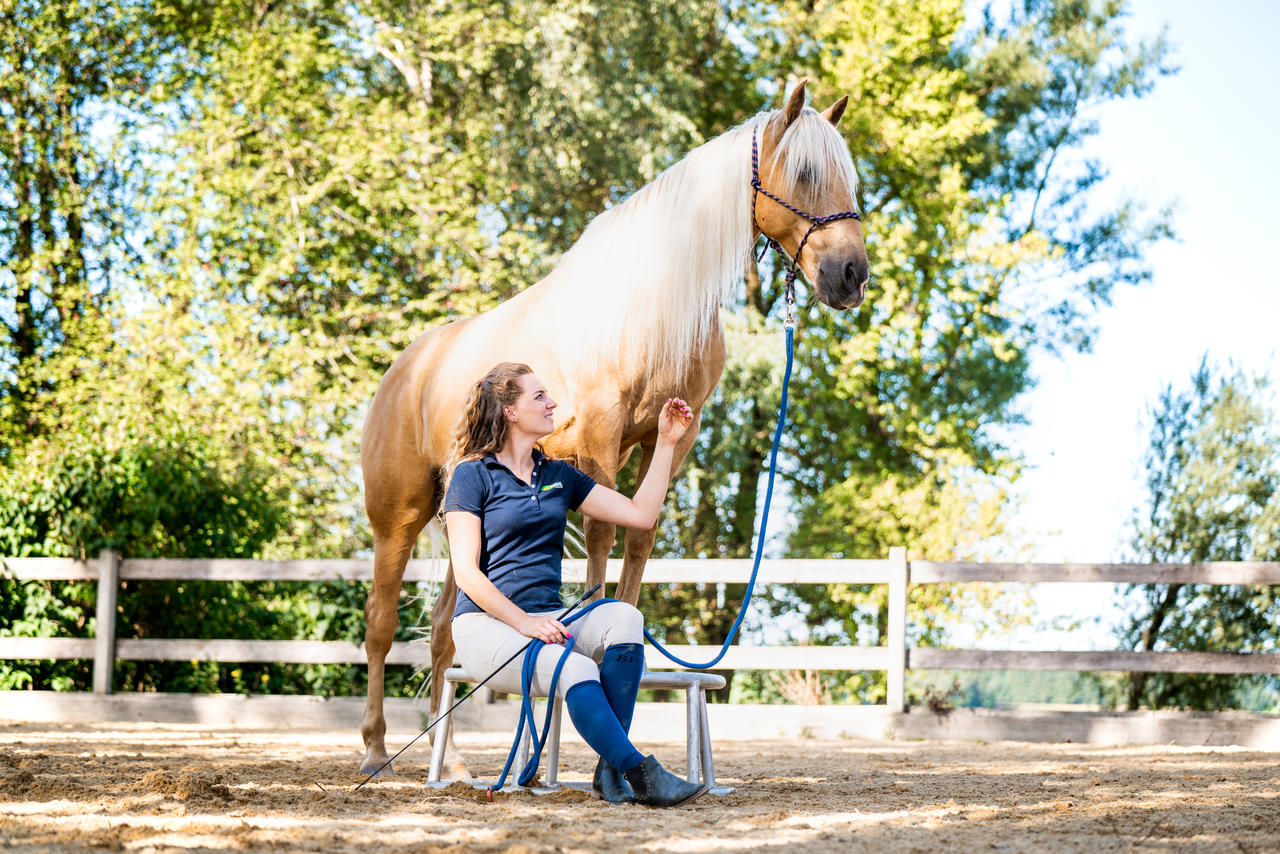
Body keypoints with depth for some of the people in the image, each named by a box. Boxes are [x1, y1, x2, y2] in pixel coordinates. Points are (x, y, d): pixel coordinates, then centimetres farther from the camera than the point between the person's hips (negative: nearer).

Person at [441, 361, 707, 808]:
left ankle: (610, 769, -27)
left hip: (547, 617, 6)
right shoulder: (473, 475, -1)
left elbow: (641, 514, 14)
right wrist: (523, 621, -20)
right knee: (575, 670, -35)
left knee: (624, 618, -27)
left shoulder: (559, 476, 18)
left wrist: (666, 443, 10)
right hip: (487, 624, -6)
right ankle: (640, 774, -31)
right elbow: (466, 571, -9)